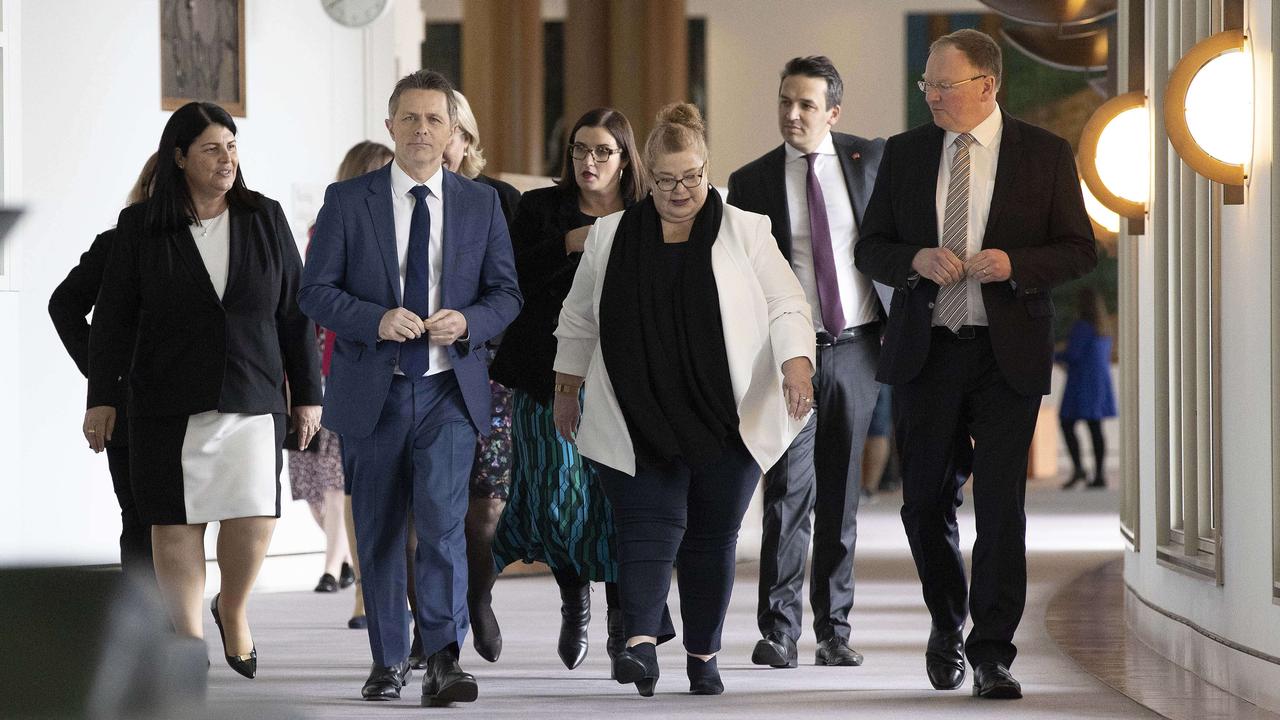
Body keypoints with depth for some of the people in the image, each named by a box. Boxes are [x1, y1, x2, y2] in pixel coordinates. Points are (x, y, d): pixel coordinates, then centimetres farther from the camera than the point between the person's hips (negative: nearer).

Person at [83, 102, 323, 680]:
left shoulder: (266, 220, 7)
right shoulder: (140, 227, 2)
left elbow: (295, 313, 9)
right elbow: (113, 317, 4)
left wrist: (307, 394, 8)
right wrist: (102, 398, 0)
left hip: (252, 398, 1)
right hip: (168, 403, -1)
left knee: (255, 514, -10)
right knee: (176, 523, 0)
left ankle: (232, 610, 16)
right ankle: (189, 638, 11)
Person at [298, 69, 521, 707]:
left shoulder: (481, 204, 7)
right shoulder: (347, 201, 2)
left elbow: (506, 293, 9)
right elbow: (315, 290, -1)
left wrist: (467, 322, -13)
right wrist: (377, 320, -17)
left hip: (448, 390, -1)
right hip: (371, 391, 1)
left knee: (442, 521, -17)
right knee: (379, 532, 9)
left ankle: (443, 661, -19)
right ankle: (389, 659, 23)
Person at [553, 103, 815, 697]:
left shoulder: (744, 232, 4)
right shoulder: (611, 237, 10)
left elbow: (786, 306, -1)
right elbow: (578, 320, 18)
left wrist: (796, 365, -17)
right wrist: (566, 392, 19)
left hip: (726, 420, 0)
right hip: (637, 421, 0)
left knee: (713, 537, 4)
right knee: (649, 527, -13)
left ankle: (703, 653, 13)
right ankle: (641, 642, -25)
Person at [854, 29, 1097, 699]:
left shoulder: (1043, 154, 1)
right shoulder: (904, 153, 8)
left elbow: (1079, 249, 3)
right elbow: (869, 248, 9)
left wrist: (1015, 264, -15)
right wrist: (916, 260, -12)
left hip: (1006, 354, -3)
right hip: (925, 350, 3)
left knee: (1000, 506, -6)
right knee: (924, 501, 8)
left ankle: (992, 655, -2)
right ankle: (947, 625, 31)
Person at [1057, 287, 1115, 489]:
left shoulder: (1083, 326, -13)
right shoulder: (1104, 327, 13)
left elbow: (1072, 355, -18)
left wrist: (1053, 356, 0)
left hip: (1082, 381, -8)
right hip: (1101, 380, 8)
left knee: (1067, 424, -5)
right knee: (1095, 427, 6)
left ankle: (1077, 467, -18)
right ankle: (1099, 475, 3)